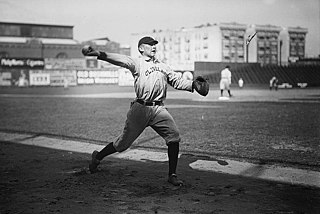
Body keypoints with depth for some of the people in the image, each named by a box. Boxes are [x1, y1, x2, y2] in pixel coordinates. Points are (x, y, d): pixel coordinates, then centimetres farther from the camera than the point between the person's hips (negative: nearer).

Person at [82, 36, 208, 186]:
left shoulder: (163, 66, 23)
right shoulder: (137, 63, 5)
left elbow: (177, 81, 21)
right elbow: (121, 60, -12)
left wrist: (193, 84, 3)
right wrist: (99, 54, -29)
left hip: (159, 109, 4)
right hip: (140, 108, -4)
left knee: (174, 136, -12)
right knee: (124, 141, 3)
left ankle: (172, 175, -1)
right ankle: (98, 157, 28)